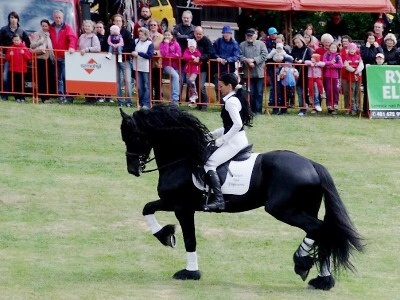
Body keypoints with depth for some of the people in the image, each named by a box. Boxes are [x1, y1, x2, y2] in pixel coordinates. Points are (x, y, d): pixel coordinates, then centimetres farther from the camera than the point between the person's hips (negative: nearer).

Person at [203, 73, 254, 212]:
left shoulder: (230, 101, -15)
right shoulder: (236, 99, 16)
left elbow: (237, 124, -25)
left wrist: (222, 140, -18)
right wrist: (213, 134, 17)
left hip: (234, 141, -10)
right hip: (240, 139, 10)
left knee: (209, 164, -16)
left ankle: (219, 200, -28)